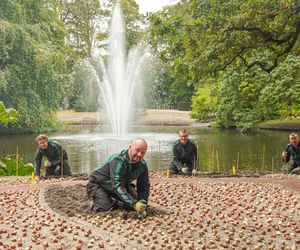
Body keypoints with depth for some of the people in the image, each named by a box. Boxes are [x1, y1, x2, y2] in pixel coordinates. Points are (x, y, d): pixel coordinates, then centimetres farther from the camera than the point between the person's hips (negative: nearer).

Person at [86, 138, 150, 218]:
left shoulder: (142, 165, -14)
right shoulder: (118, 160, -36)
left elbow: (144, 186, -5)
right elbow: (117, 186, -41)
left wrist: (142, 202, -23)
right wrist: (133, 203, -47)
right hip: (99, 184, -6)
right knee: (105, 208, -24)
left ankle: (115, 202, 24)